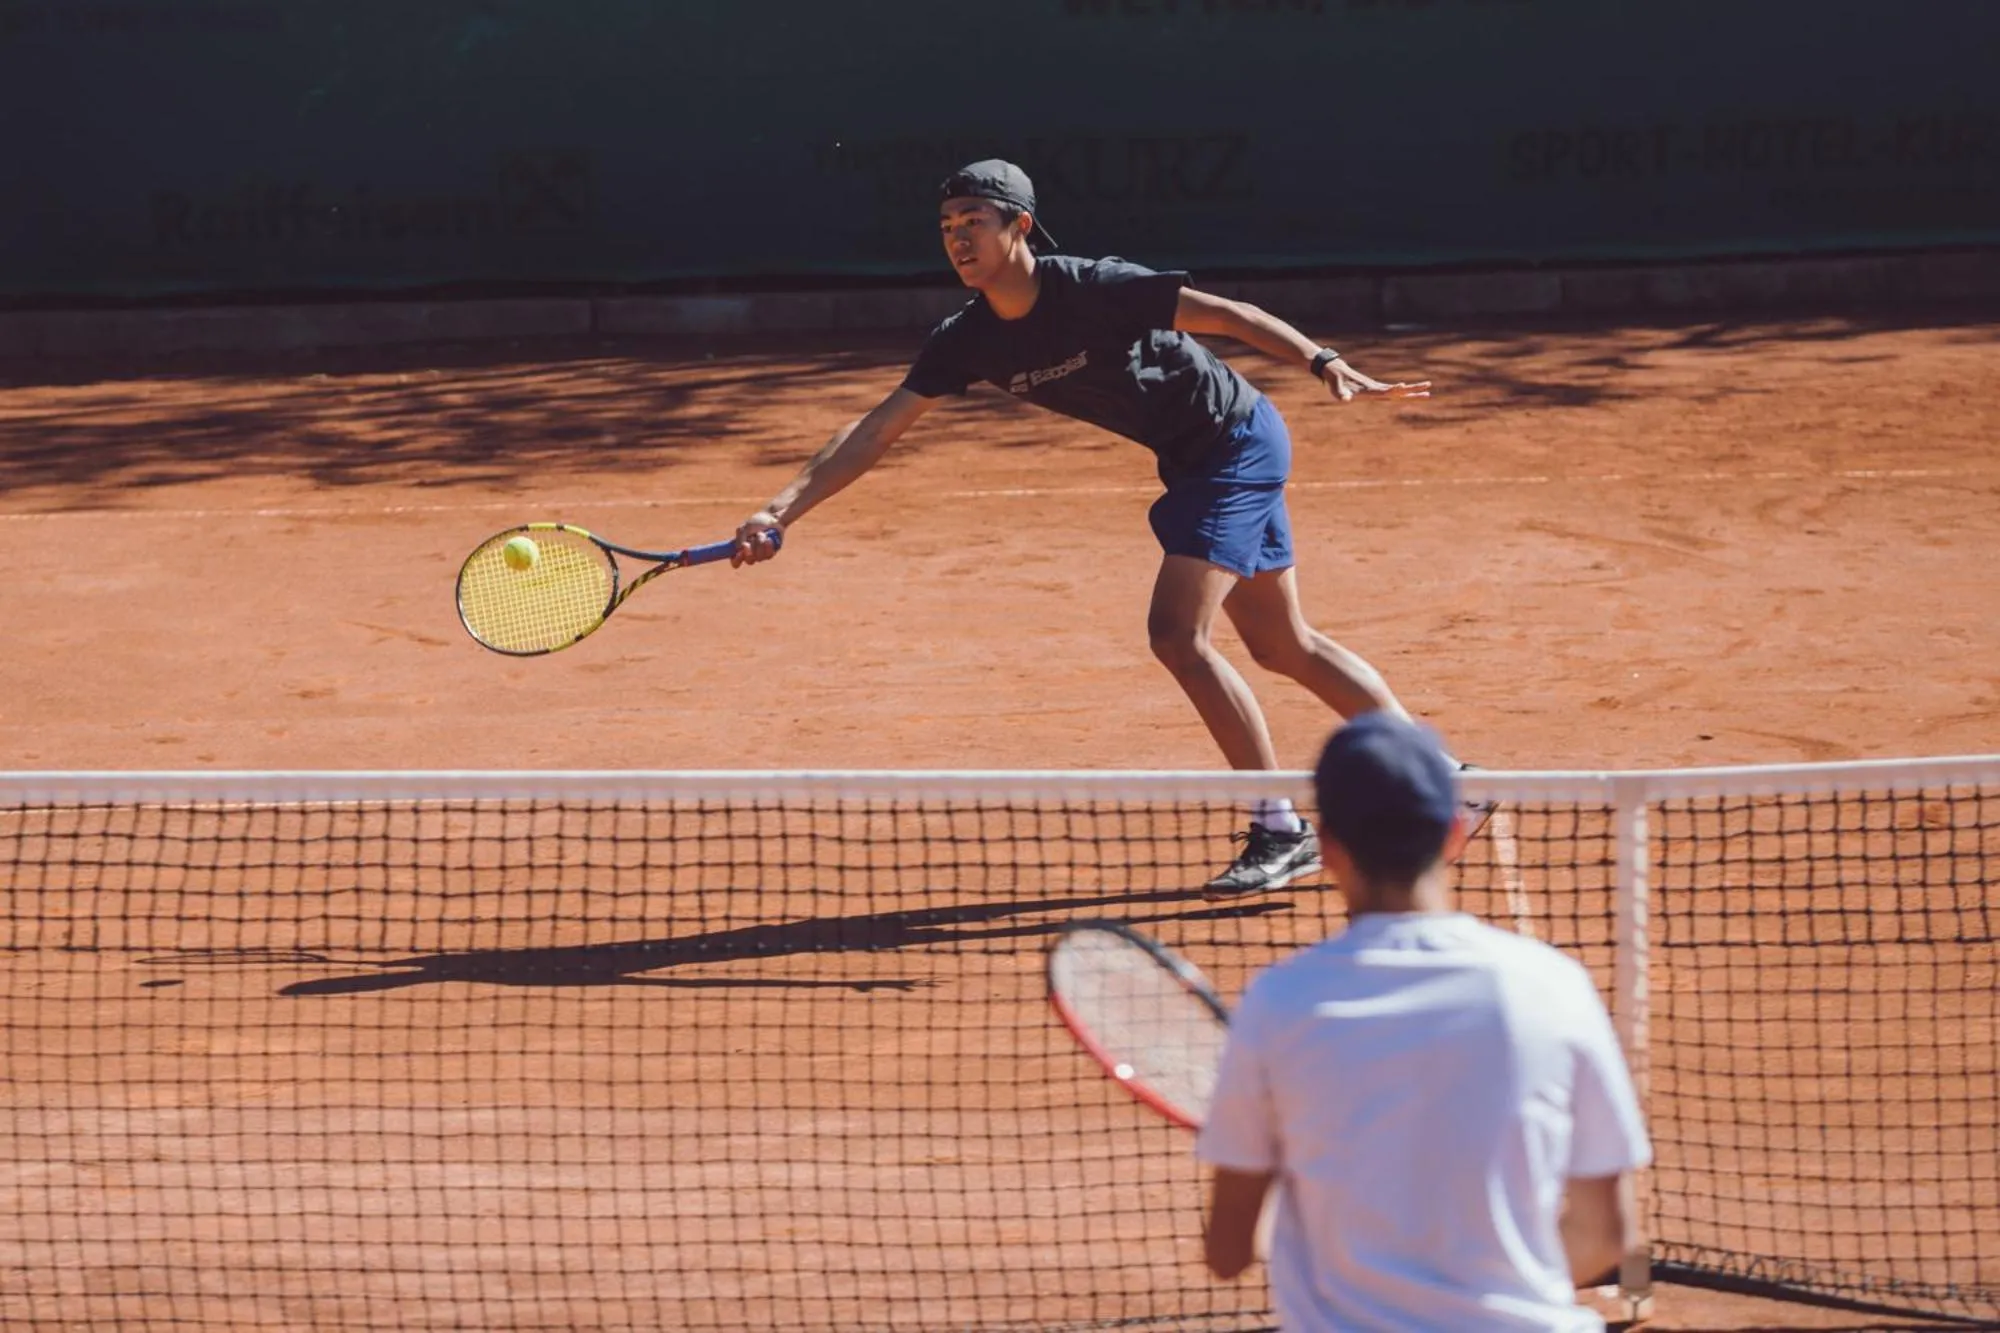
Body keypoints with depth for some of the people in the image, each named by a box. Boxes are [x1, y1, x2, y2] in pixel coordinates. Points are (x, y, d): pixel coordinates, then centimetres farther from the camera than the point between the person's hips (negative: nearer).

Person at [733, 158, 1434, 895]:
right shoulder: (968, 340, -6)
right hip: (1192, 462, 8)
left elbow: (1228, 315, -23)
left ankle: (1280, 830, -9)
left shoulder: (1095, 288, -25)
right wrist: (780, 512, -17)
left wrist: (1324, 363, -36)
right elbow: (874, 432, -7)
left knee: (1177, 633, -18)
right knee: (1283, 646, 15)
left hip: (1238, 439, -8)